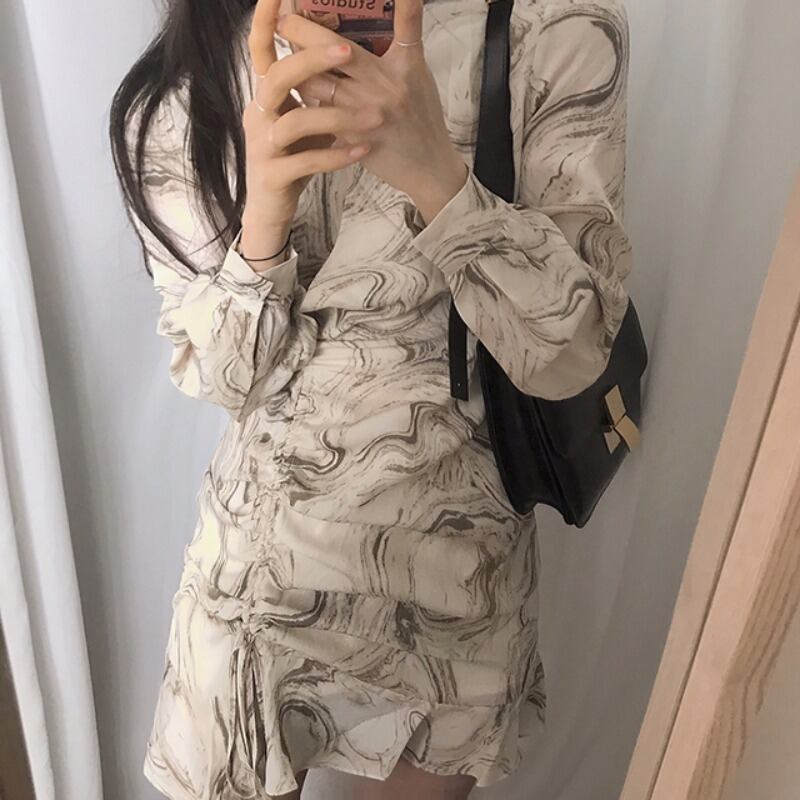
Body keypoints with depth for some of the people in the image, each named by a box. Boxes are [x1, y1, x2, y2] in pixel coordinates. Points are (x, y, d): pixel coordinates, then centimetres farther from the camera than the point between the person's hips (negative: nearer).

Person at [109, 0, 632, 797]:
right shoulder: (184, 85, -9)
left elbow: (569, 355, -16)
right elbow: (218, 379, -7)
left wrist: (438, 174, -33)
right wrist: (263, 214, -27)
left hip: (461, 554, 1)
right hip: (264, 547, 1)